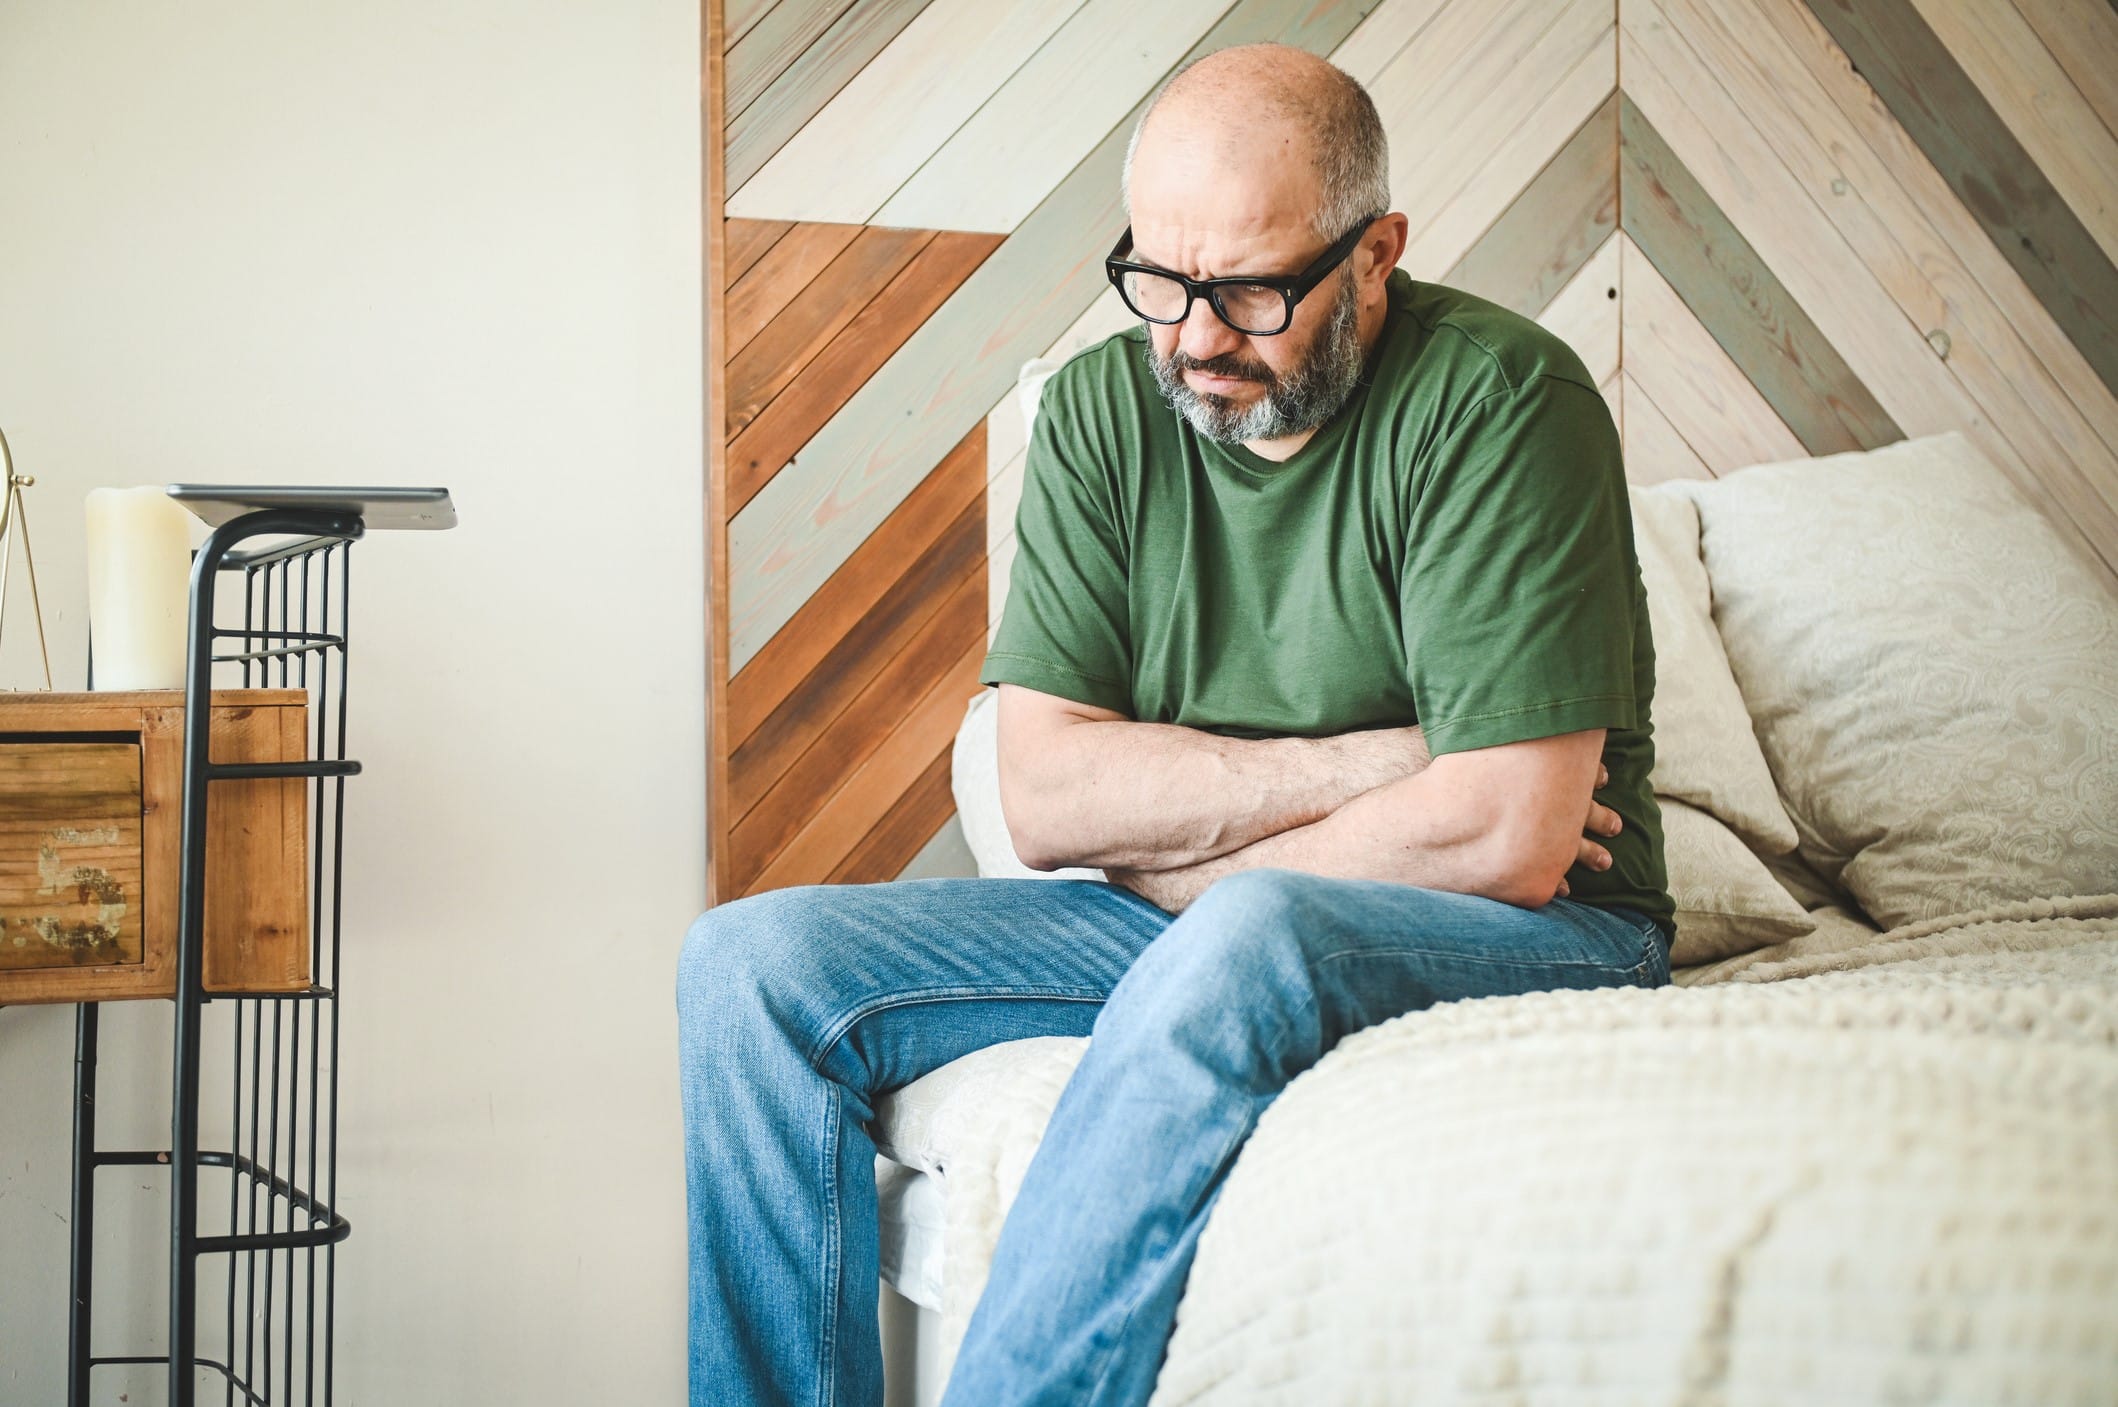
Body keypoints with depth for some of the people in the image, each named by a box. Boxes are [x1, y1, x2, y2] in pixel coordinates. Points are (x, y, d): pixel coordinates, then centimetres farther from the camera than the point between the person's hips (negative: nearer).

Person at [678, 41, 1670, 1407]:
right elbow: (1046, 793, -3)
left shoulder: (1499, 397, -14)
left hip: (1522, 936, -5)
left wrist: (1177, 849, -9)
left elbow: (1512, 840, -21)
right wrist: (1354, 768, -14)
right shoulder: (1101, 410, 3)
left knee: (1246, 938, -39)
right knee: (750, 964, -10)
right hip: (1182, 932, 6)